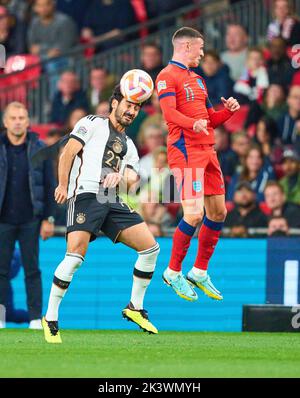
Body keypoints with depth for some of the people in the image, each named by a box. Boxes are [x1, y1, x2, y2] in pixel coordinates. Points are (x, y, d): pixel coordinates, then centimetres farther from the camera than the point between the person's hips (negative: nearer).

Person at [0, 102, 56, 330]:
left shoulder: (39, 149, 2)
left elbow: (50, 186, 4)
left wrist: (49, 219, -1)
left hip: (30, 221, 0)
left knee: (32, 270, 2)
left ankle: (36, 318, 5)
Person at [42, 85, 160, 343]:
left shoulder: (129, 145, 28)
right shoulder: (93, 124, 11)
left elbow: (133, 176, 12)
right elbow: (69, 152, 1)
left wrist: (121, 176, -11)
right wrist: (63, 185, -10)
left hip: (113, 202, 7)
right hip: (86, 194, -7)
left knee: (150, 248, -3)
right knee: (75, 256, -21)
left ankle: (135, 307, 11)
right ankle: (51, 318, -11)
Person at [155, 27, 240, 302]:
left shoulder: (197, 79, 23)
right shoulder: (168, 76, -5)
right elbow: (170, 113, -21)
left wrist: (228, 110, 8)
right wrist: (193, 123, -39)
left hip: (206, 150, 9)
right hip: (185, 150, -9)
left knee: (218, 212, 8)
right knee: (194, 214, -16)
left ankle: (199, 273, 21)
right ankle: (173, 273, -1)